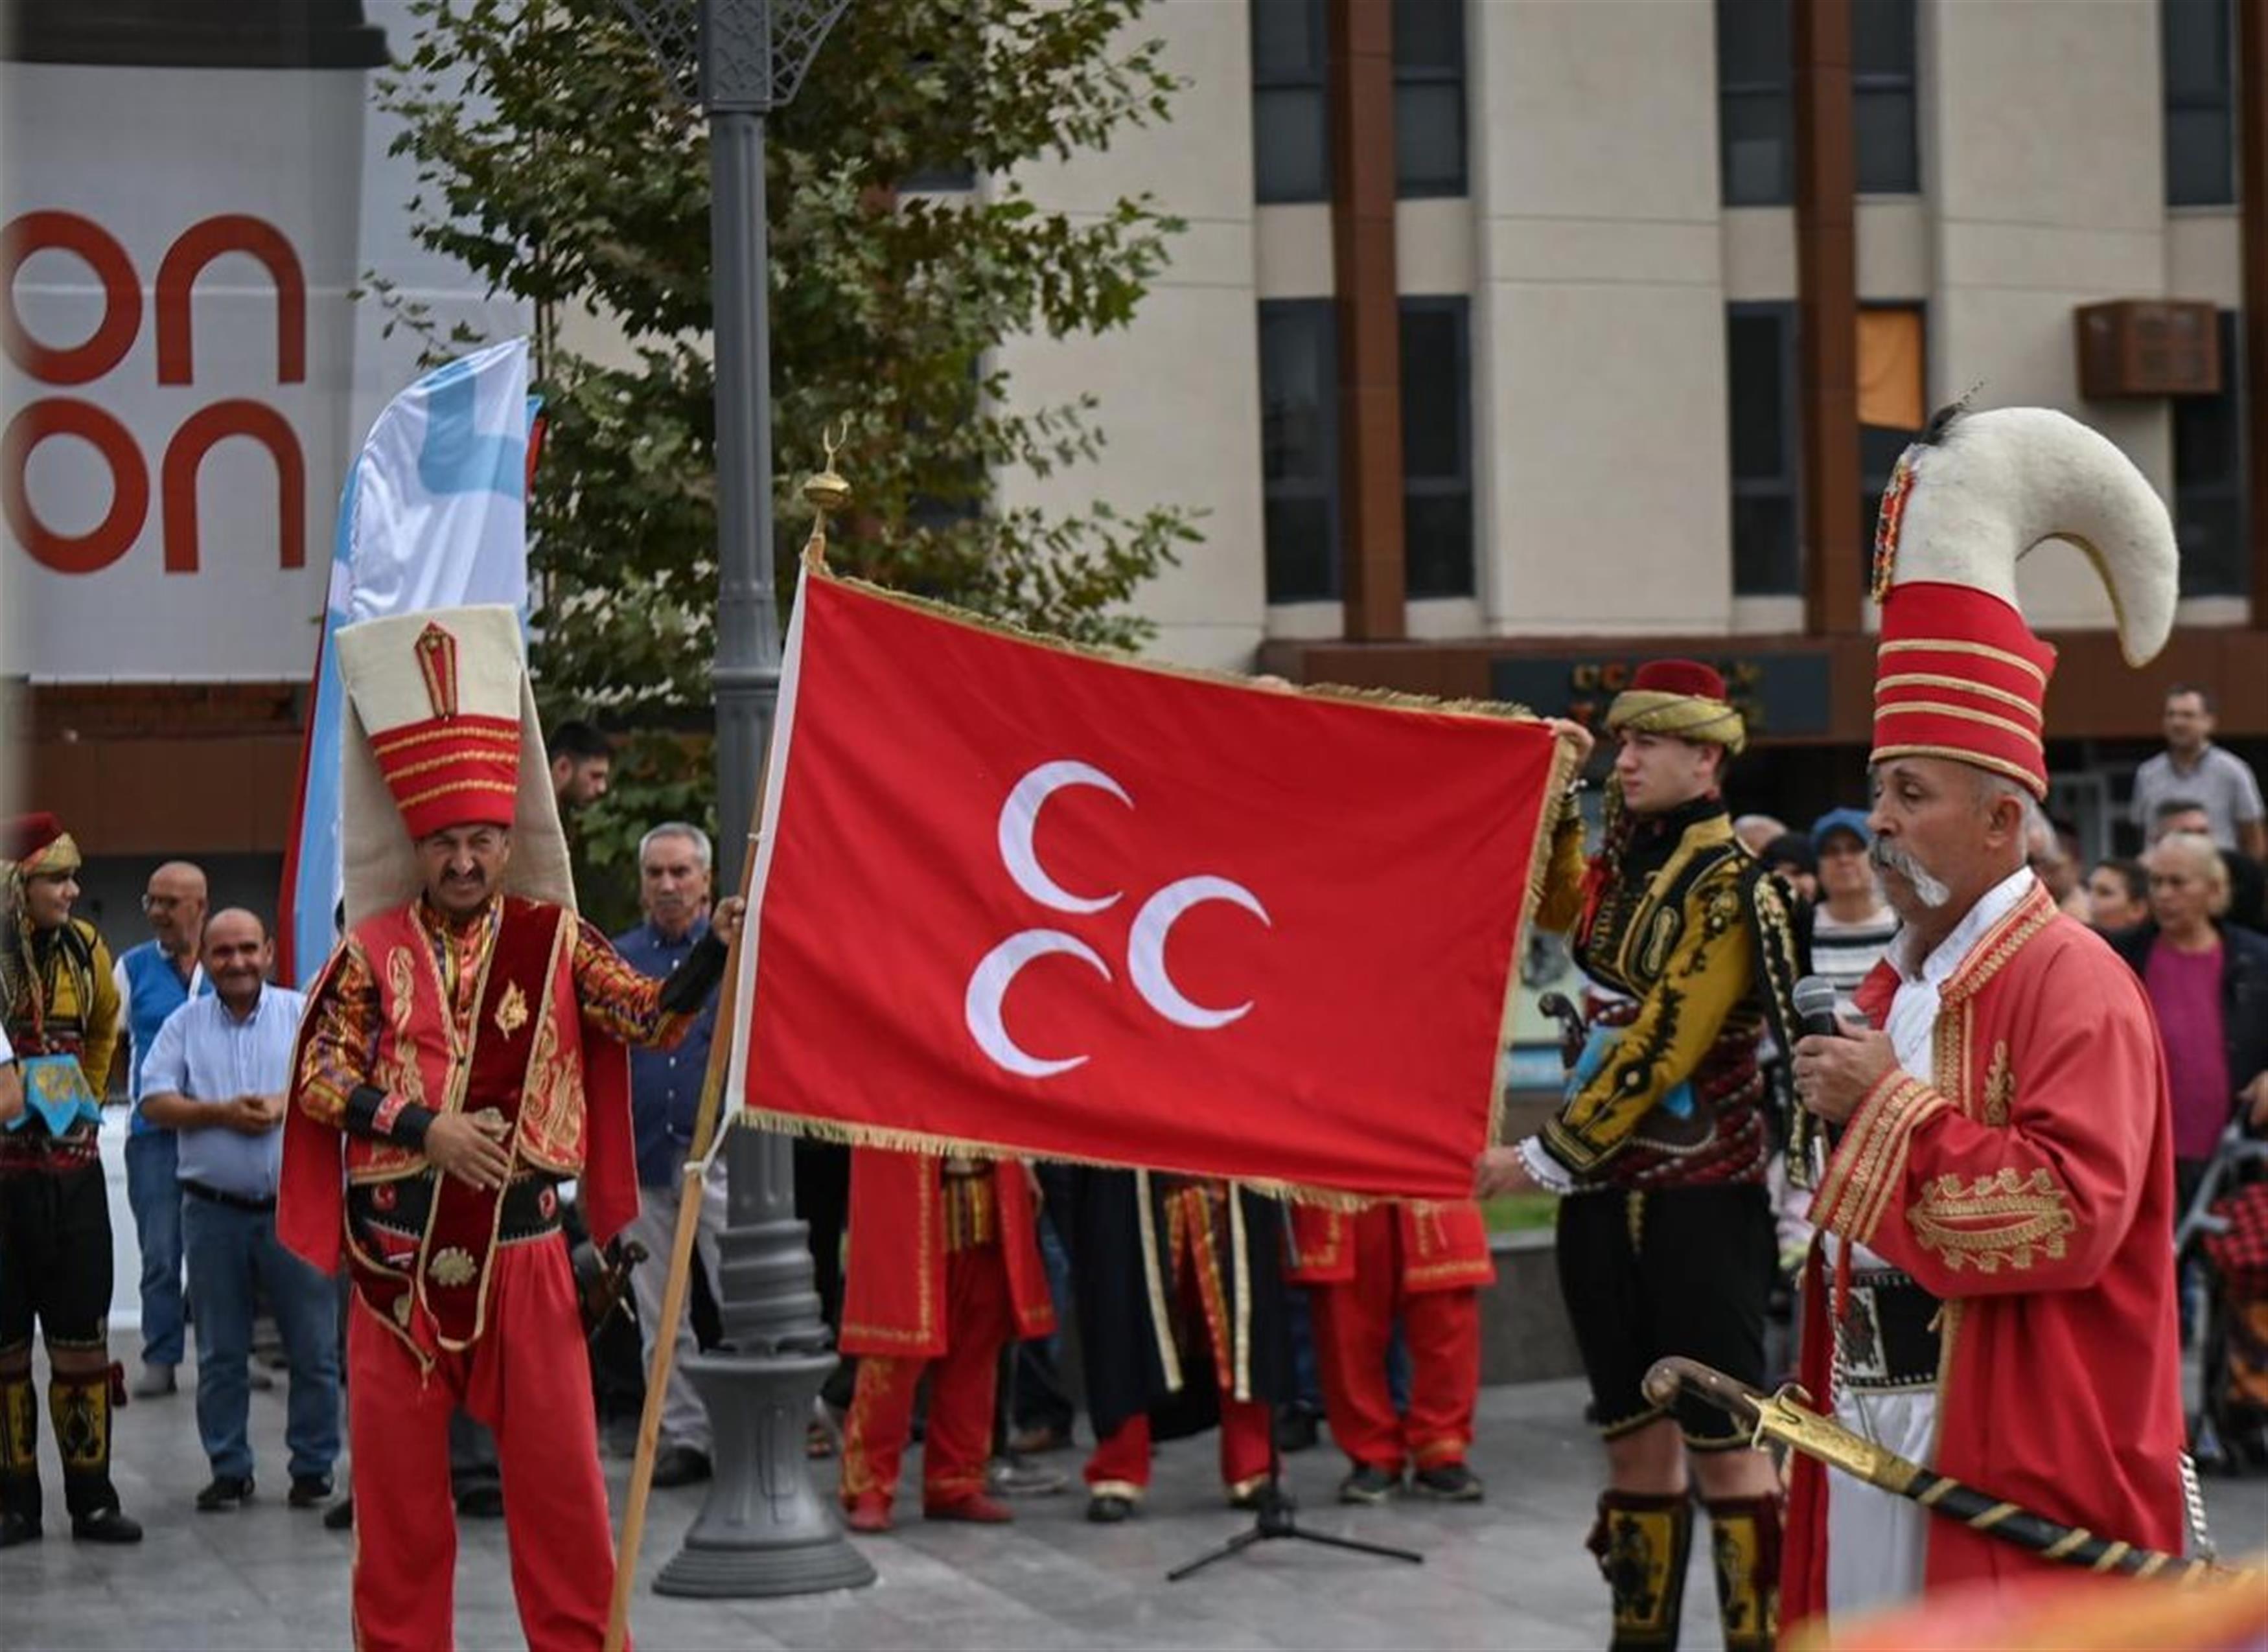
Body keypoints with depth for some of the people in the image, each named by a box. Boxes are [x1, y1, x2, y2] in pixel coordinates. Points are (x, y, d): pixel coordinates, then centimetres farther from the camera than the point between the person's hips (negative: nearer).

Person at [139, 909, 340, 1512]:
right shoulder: (184, 1025, 8)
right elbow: (154, 1102, 0)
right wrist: (220, 1113, -13)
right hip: (214, 1210, 1)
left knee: (314, 1348, 1)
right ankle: (230, 1470, 16)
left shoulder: (303, 1014, 5)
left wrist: (284, 1105, -15)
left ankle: (314, 1467, 11)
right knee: (220, 1354, 7)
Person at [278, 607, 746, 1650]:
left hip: (520, 1244, 0)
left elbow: (650, 1019, -3)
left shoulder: (553, 939, 4)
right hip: (399, 1249, 0)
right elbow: (319, 1076, -1)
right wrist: (425, 1129, -14)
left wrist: (715, 949, -21)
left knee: (556, 1461, 4)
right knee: (399, 1472, 7)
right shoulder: (373, 951, 2)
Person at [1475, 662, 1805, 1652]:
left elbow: (1661, 1052, -17)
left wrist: (1542, 1159, -15)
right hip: (1607, 1192, 7)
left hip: (1701, 1198, -7)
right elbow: (1556, 906, 31)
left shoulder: (1727, 889, -13)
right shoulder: (1627, 863, 9)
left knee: (1722, 1441, -6)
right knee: (1636, 1436, 12)